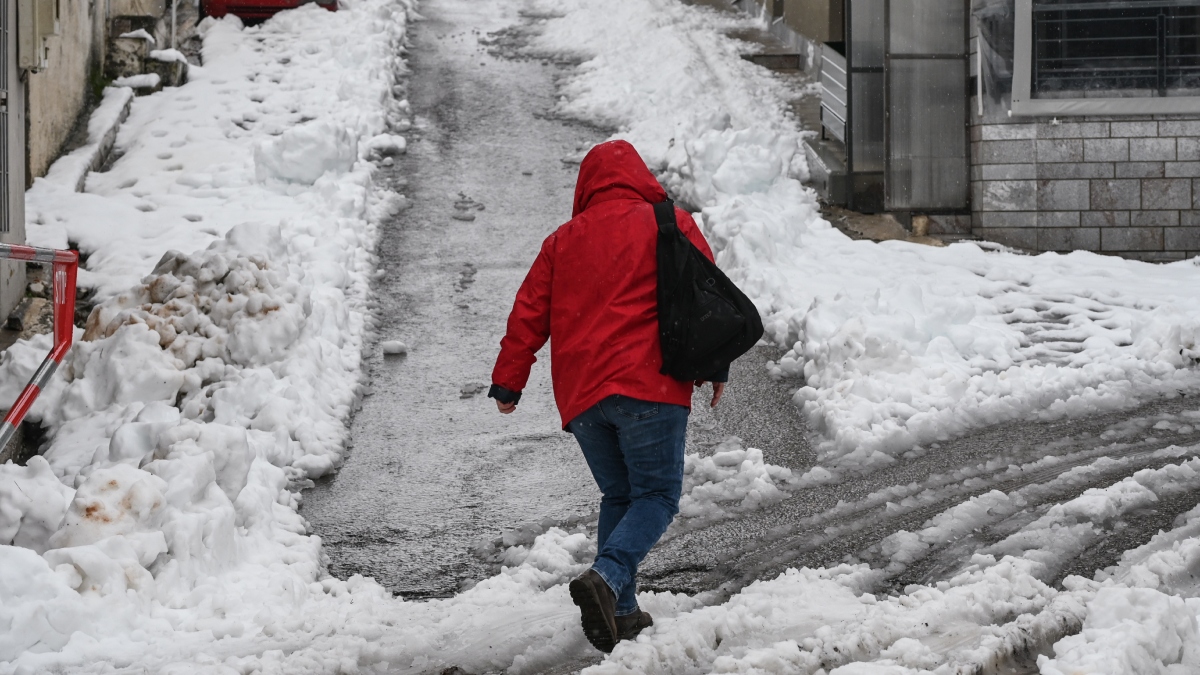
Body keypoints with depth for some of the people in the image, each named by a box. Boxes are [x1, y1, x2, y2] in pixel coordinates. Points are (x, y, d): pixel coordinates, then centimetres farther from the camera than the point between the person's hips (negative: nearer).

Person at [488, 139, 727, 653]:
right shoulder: (671, 225, 7)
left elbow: (529, 315, 15)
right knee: (657, 496, -2)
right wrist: (715, 365, 10)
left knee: (618, 496, 16)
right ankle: (606, 578, -27)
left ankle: (621, 611, 7)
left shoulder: (563, 240, 16)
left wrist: (508, 382, 21)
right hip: (648, 386, -4)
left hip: (580, 397, 4)